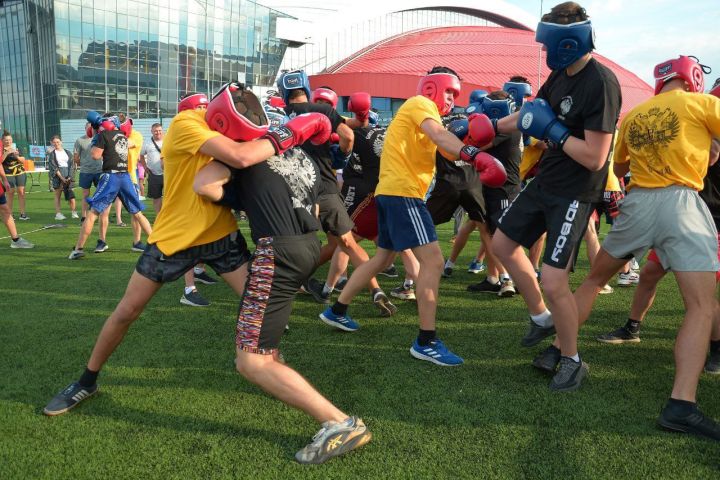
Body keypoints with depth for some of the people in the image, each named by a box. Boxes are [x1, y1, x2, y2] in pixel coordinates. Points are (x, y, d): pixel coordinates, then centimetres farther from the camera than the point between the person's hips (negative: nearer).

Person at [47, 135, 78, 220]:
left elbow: (72, 165, 7)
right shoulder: (52, 154, 5)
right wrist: (62, 178, -14)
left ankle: (74, 212, 2)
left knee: (71, 195, -6)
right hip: (58, 175, -2)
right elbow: (54, 167, -3)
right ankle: (58, 213, 2)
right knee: (57, 195, 2)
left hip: (68, 176, 2)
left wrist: (69, 177, -7)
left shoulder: (67, 152, 12)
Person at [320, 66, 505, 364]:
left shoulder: (422, 112, 25)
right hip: (403, 193, -11)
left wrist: (468, 141, -8)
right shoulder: (420, 103, -4)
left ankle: (337, 310, 31)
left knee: (383, 258, 21)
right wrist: (473, 155, -41)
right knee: (433, 261, -14)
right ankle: (426, 342, -13)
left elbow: (448, 151, 11)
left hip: (391, 193, 11)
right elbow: (440, 135, -27)